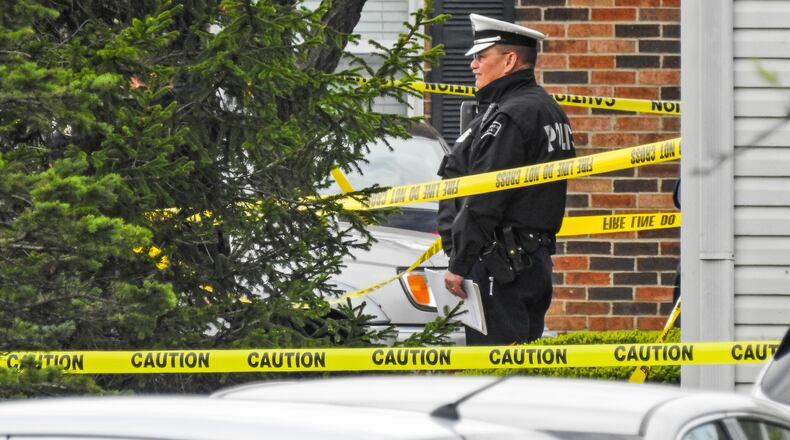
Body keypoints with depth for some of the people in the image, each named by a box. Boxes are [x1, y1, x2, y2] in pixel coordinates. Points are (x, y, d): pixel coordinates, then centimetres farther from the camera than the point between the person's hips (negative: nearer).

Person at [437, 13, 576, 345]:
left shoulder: (507, 118, -14)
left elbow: (482, 202, -18)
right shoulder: (548, 109, 18)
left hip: (499, 265, -10)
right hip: (538, 261, 10)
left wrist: (459, 265, -14)